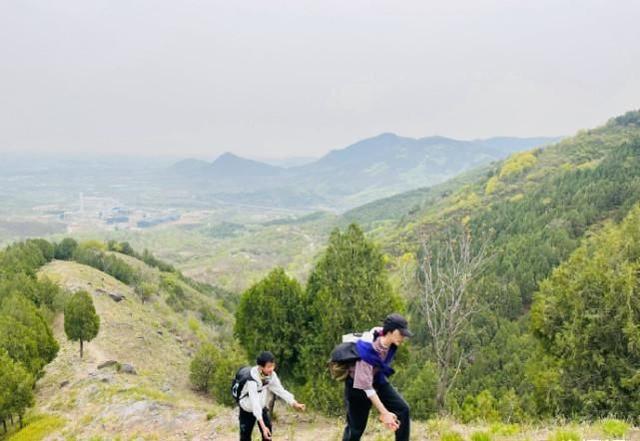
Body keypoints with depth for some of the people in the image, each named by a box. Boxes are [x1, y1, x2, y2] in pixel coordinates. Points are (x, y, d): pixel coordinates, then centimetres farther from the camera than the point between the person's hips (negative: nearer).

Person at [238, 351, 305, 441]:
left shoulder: (271, 375, -20)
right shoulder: (252, 380, -37)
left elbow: (280, 390, -18)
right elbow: (255, 404, -42)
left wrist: (295, 404, -32)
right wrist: (263, 426, -48)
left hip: (262, 408, 5)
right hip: (247, 410, -5)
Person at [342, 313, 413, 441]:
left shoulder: (390, 343, -16)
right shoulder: (367, 349, -37)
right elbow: (366, 386, -33)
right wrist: (384, 413, -33)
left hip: (378, 379, 6)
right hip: (358, 383, -6)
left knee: (402, 409, -9)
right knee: (356, 427, -1)